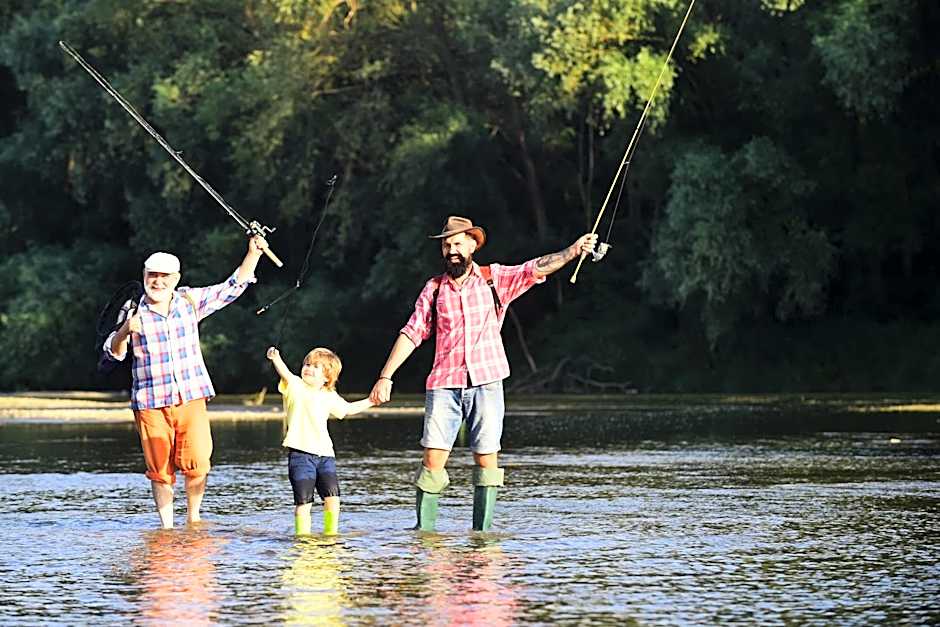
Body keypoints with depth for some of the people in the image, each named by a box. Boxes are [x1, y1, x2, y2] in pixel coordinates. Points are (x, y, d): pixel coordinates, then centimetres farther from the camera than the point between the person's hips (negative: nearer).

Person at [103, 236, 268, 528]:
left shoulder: (190, 301, 7)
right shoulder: (134, 313, 0)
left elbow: (233, 287, 11)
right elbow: (114, 352, -3)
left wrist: (253, 255, 1)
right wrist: (125, 331, -23)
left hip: (192, 398, 1)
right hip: (151, 404, -1)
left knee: (196, 463, -10)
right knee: (160, 471, 0)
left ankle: (193, 517, 10)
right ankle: (166, 526, 12)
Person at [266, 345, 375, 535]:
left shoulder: (329, 397, 13)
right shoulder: (295, 387, -1)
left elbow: (347, 409, 30)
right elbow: (285, 373, -22)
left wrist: (371, 401, 28)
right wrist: (276, 359, -43)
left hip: (324, 455, 4)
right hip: (300, 454, -4)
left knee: (332, 497, -6)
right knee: (303, 502, -7)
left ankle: (331, 533, 7)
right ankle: (302, 537, 0)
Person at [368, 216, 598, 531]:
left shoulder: (495, 279, 8)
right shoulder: (434, 289, 10)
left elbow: (536, 269, -2)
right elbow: (411, 333, 8)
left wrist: (573, 251, -17)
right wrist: (385, 377, 2)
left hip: (486, 384, 0)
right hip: (444, 385, 0)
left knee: (487, 460, -1)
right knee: (433, 460, -7)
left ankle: (482, 533, 5)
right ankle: (423, 532, -2)